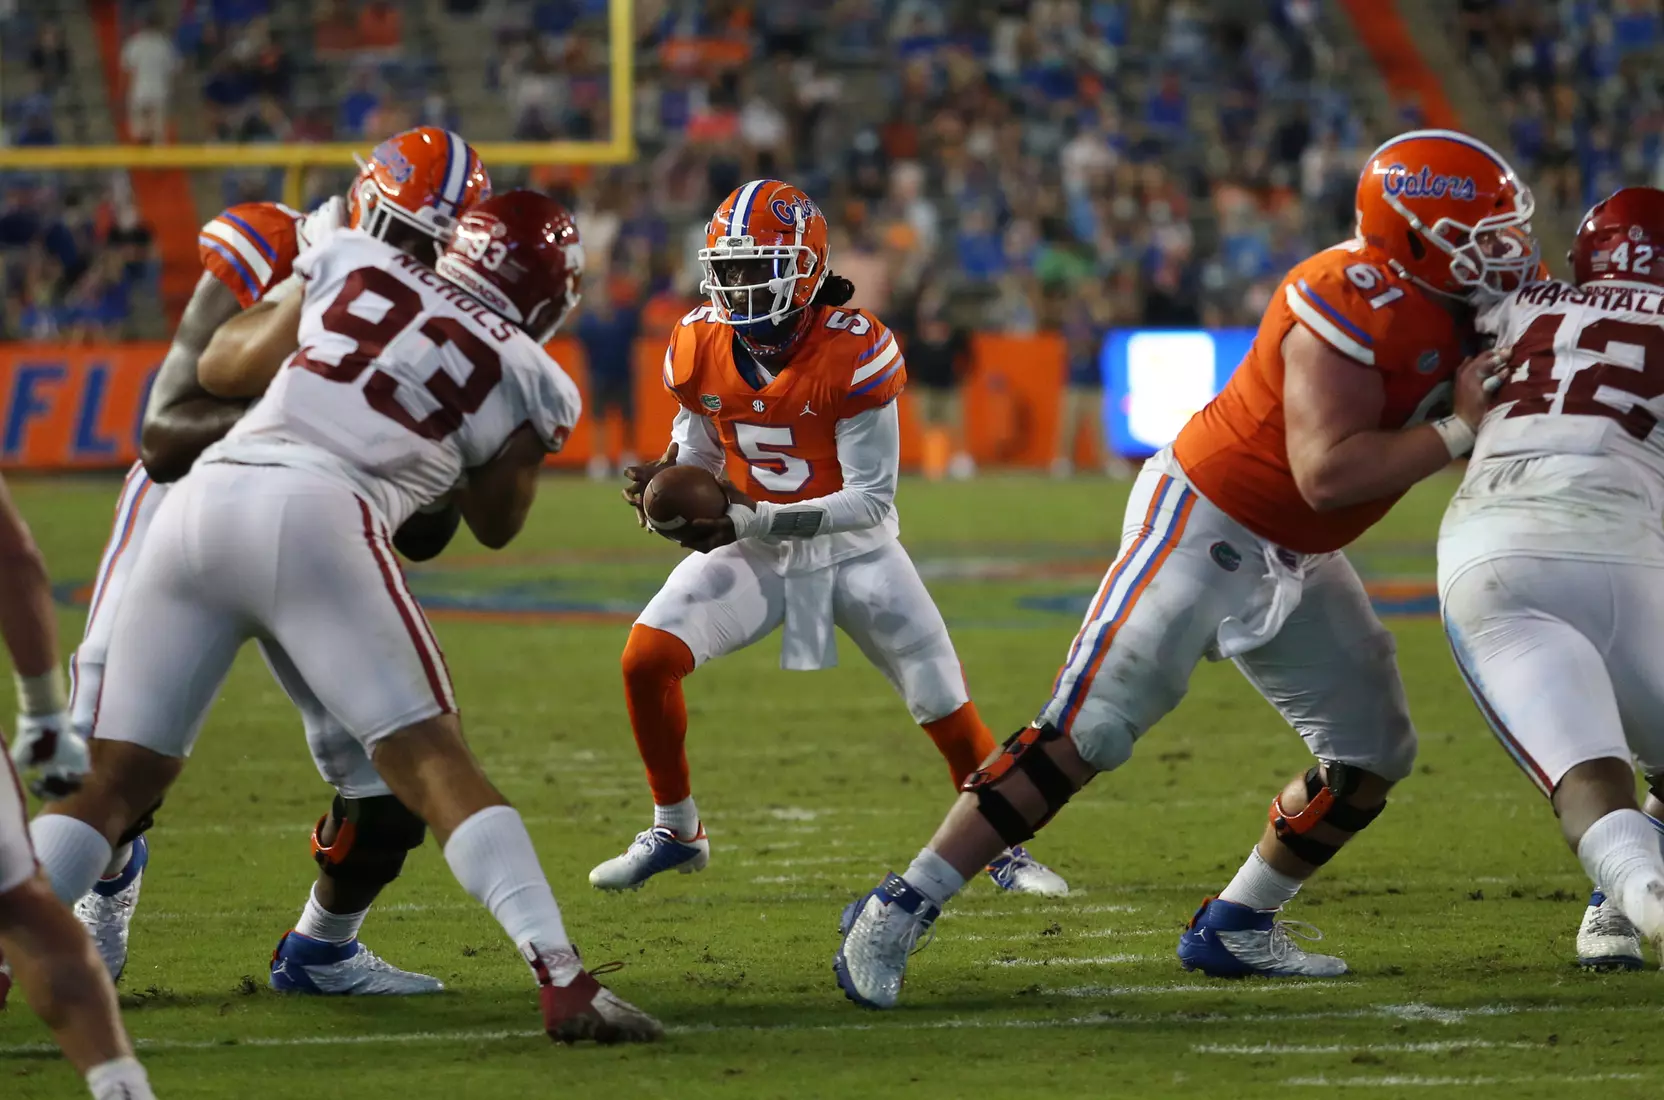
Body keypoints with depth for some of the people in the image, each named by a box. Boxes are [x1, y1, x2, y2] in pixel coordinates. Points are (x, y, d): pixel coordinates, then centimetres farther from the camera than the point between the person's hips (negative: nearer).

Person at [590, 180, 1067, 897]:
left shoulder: (854, 351, -25)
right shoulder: (700, 347, -10)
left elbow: (872, 500, -25)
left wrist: (751, 519, -32)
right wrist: (665, 482, -15)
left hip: (852, 549, -3)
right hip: (756, 548, 3)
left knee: (946, 707, -7)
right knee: (645, 658, -15)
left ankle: (1004, 849, 17)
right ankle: (675, 832, 6)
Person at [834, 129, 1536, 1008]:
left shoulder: (1451, 309, 2)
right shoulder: (1355, 307, -26)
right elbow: (1328, 474, -31)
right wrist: (1458, 429, -25)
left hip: (1290, 558, 9)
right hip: (1202, 524, -9)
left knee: (1373, 754, 9)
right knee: (1087, 730, -14)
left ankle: (1234, 928, 20)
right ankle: (901, 909, -10)